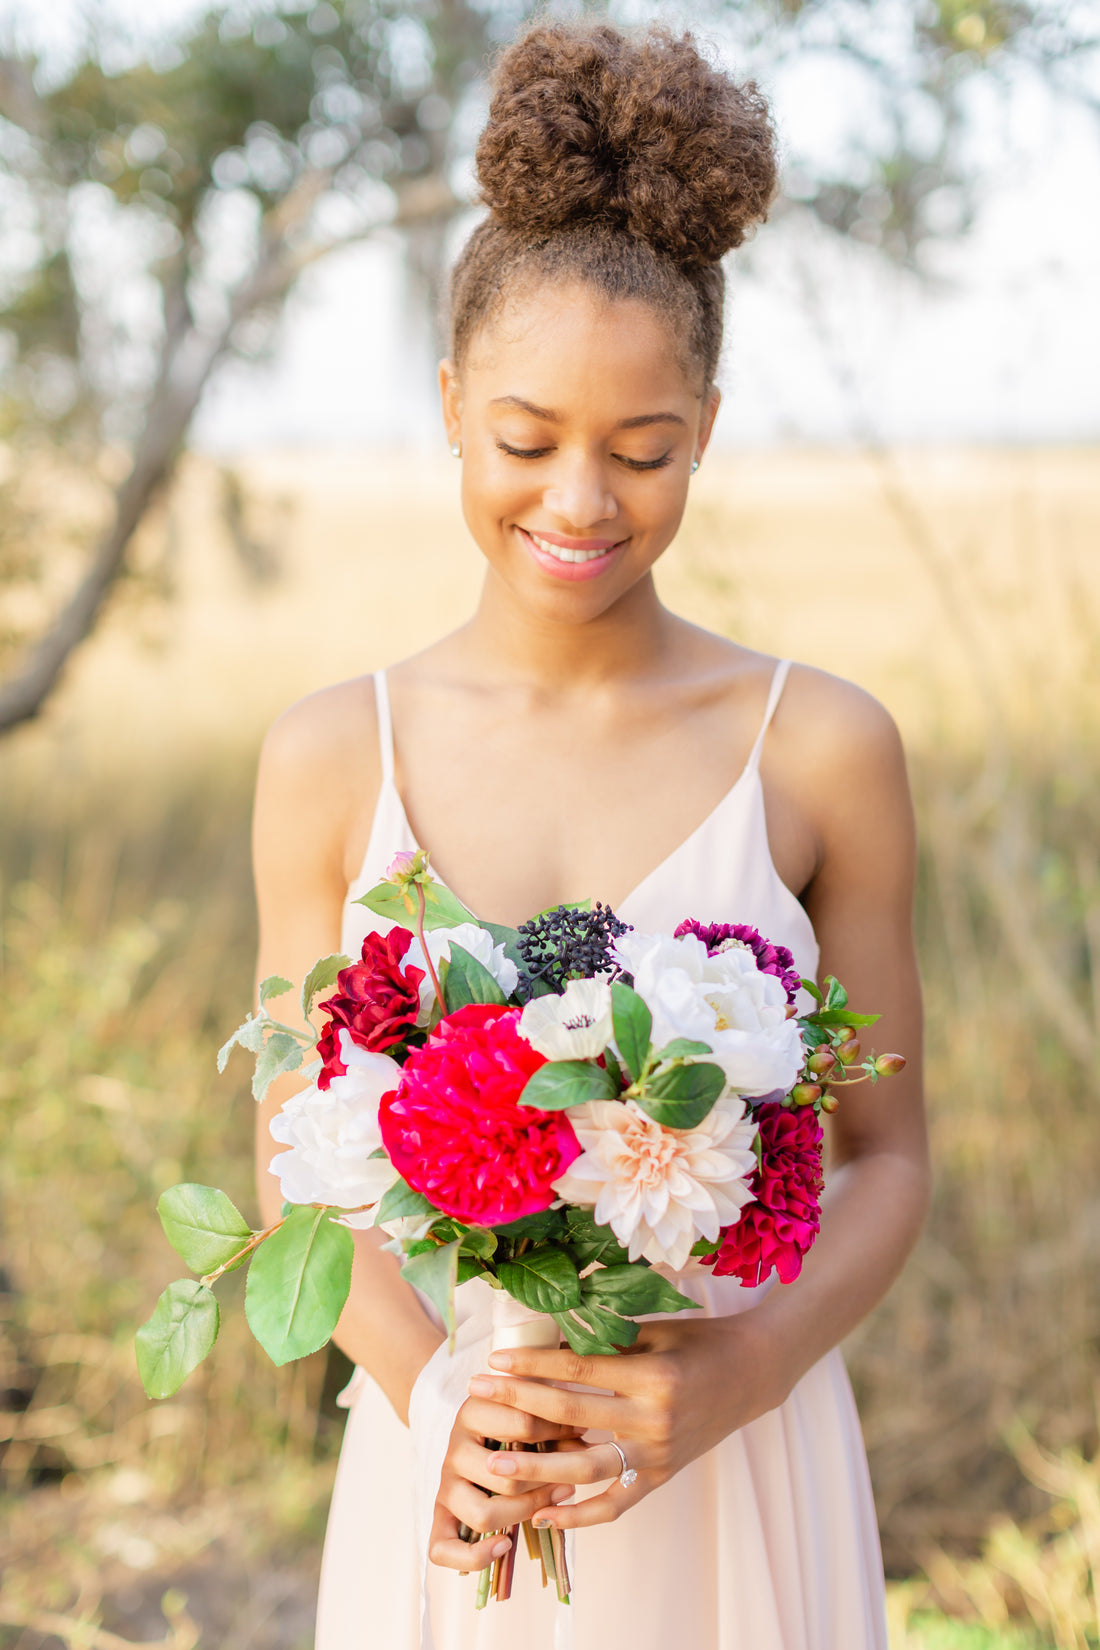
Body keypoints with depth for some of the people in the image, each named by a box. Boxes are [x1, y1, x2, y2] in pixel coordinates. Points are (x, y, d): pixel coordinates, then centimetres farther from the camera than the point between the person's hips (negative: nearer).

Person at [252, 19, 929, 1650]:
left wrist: (733, 1376, -18)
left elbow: (887, 1155, -1)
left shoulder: (825, 748, -7)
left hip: (739, 1481, 0)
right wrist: (430, 1391, -16)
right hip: (447, 1493, 1)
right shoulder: (332, 756, -4)